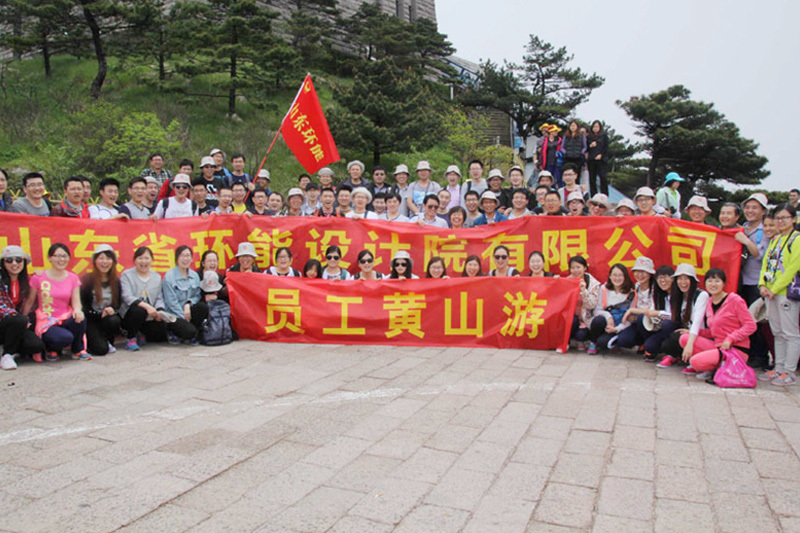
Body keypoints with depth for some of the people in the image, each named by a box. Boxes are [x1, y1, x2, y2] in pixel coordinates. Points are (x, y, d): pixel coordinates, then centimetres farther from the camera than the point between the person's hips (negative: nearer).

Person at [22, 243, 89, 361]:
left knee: (80, 317, -34)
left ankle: (78, 349, -6)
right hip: (46, 323, -3)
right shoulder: (38, 277, -3)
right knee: (65, 338, -35)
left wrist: (77, 311, -25)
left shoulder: (73, 278, 5)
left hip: (66, 319, 3)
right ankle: (52, 350, 4)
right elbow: (29, 302, 4)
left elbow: (76, 302, -2)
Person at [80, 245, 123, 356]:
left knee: (114, 321, -35)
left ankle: (109, 341, -2)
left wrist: (112, 310, -15)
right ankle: (89, 341, 14)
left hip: (109, 316, 3)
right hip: (91, 319, -3)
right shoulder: (87, 280, -5)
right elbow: (82, 305, -5)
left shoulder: (116, 281, 6)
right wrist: (99, 314, -16)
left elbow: (118, 304, 8)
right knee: (101, 349, -23)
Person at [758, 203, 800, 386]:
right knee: (777, 333, 12)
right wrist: (763, 285, 0)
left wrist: (774, 289, -15)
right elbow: (766, 262, 14)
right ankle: (779, 368, 19)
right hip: (770, 292, 8)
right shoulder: (775, 239, 16)